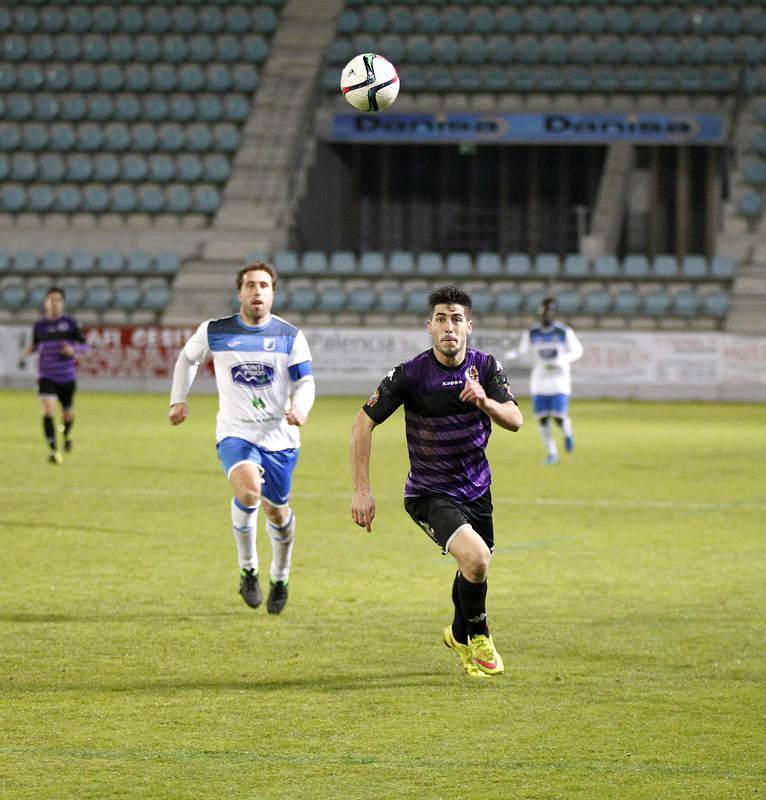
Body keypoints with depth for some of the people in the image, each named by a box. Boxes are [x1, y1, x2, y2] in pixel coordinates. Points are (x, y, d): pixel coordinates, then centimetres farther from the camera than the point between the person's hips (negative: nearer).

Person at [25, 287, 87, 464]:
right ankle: (53, 451, -19)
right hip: (46, 376, 0)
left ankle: (67, 434, 49)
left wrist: (73, 349, -19)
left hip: (67, 376, 0)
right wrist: (30, 349, -8)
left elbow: (83, 344, 2)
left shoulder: (70, 322, -3)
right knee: (48, 410, -20)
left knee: (67, 414, 14)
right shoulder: (39, 326, 2)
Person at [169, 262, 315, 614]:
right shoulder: (215, 331, 1)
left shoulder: (290, 336, 1)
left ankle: (280, 578, 37)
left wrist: (301, 408, -20)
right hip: (235, 434, -2)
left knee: (277, 509, 9)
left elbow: (305, 381, 0)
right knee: (249, 492, -29)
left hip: (280, 436, 2)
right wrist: (178, 399, 15)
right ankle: (248, 569, -6)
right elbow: (187, 358, 20)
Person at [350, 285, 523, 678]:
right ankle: (475, 635, 2)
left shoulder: (485, 367, -5)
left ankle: (459, 636, 50)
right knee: (476, 557, -25)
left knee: (476, 564, 19)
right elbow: (363, 424, -12)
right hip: (429, 494, -5)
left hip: (476, 489, 5)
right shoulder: (410, 374, -18)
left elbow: (515, 420, -12)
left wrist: (485, 401, -34)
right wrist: (362, 490, -16)